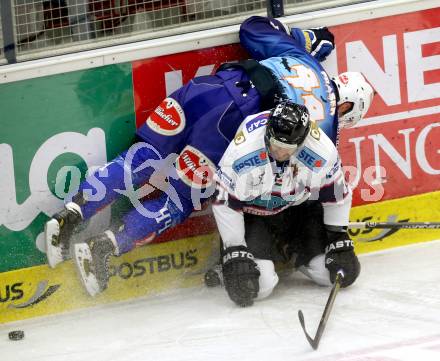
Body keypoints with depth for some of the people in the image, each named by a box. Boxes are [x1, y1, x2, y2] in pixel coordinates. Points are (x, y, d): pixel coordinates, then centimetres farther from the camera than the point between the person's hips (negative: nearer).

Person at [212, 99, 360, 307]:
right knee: (259, 285, -22)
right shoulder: (241, 155, -32)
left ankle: (295, 250, 25)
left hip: (301, 208, 3)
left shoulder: (323, 152, -25)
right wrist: (234, 252, -21)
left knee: (331, 273, -6)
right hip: (252, 215, -3)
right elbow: (225, 203, -21)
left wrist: (339, 240, -6)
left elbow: (336, 196, -8)